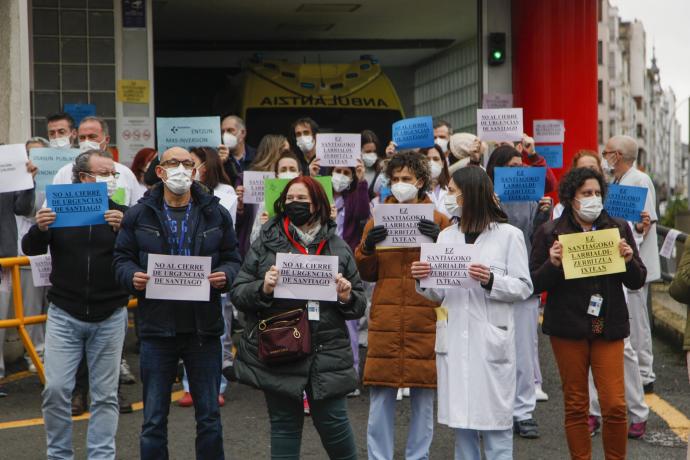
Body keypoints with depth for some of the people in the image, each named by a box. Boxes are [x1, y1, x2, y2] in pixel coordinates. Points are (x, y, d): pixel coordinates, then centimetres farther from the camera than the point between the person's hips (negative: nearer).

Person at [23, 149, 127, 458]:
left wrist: (122, 230, -24)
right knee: (56, 389, -3)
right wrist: (39, 229, -20)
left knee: (105, 395, 5)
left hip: (109, 317, 0)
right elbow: (30, 249, 1)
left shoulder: (121, 213, 3)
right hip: (64, 315, 0)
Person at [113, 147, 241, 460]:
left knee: (209, 417, 9)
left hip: (203, 327, 1)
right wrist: (132, 276, -15)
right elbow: (122, 258, 6)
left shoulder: (215, 214, 6)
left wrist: (225, 275, -12)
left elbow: (232, 258, 9)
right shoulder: (139, 215, 4)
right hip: (157, 328, -1)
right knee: (154, 421, 6)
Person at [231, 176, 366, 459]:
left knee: (333, 422, 1)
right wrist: (263, 289, -17)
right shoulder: (266, 243, 4)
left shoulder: (338, 247, 8)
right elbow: (237, 293, 2)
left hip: (327, 353, 0)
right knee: (284, 425, 9)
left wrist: (347, 297, -10)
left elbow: (359, 305, 11)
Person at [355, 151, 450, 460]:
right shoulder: (379, 218, 11)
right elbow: (367, 274, 11)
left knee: (423, 399, 5)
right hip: (385, 321, 1)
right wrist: (367, 246, -8)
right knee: (380, 400, 1)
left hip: (424, 321, -1)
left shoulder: (437, 220, 6)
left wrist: (439, 242, -15)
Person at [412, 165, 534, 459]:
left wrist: (491, 280, -20)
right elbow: (438, 295, 13)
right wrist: (423, 281, -7)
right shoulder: (447, 236, 12)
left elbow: (524, 288, -4)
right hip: (453, 339, 4)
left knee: (494, 421, -1)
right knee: (460, 419, 9)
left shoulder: (509, 235, -1)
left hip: (491, 339, -4)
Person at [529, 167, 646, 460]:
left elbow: (637, 282, 8)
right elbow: (535, 284, -1)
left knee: (615, 406, -3)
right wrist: (553, 264, -19)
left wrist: (628, 260, -12)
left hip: (608, 326, 2)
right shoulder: (551, 233, -1)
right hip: (568, 328, -1)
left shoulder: (619, 229, 6)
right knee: (575, 406, 6)